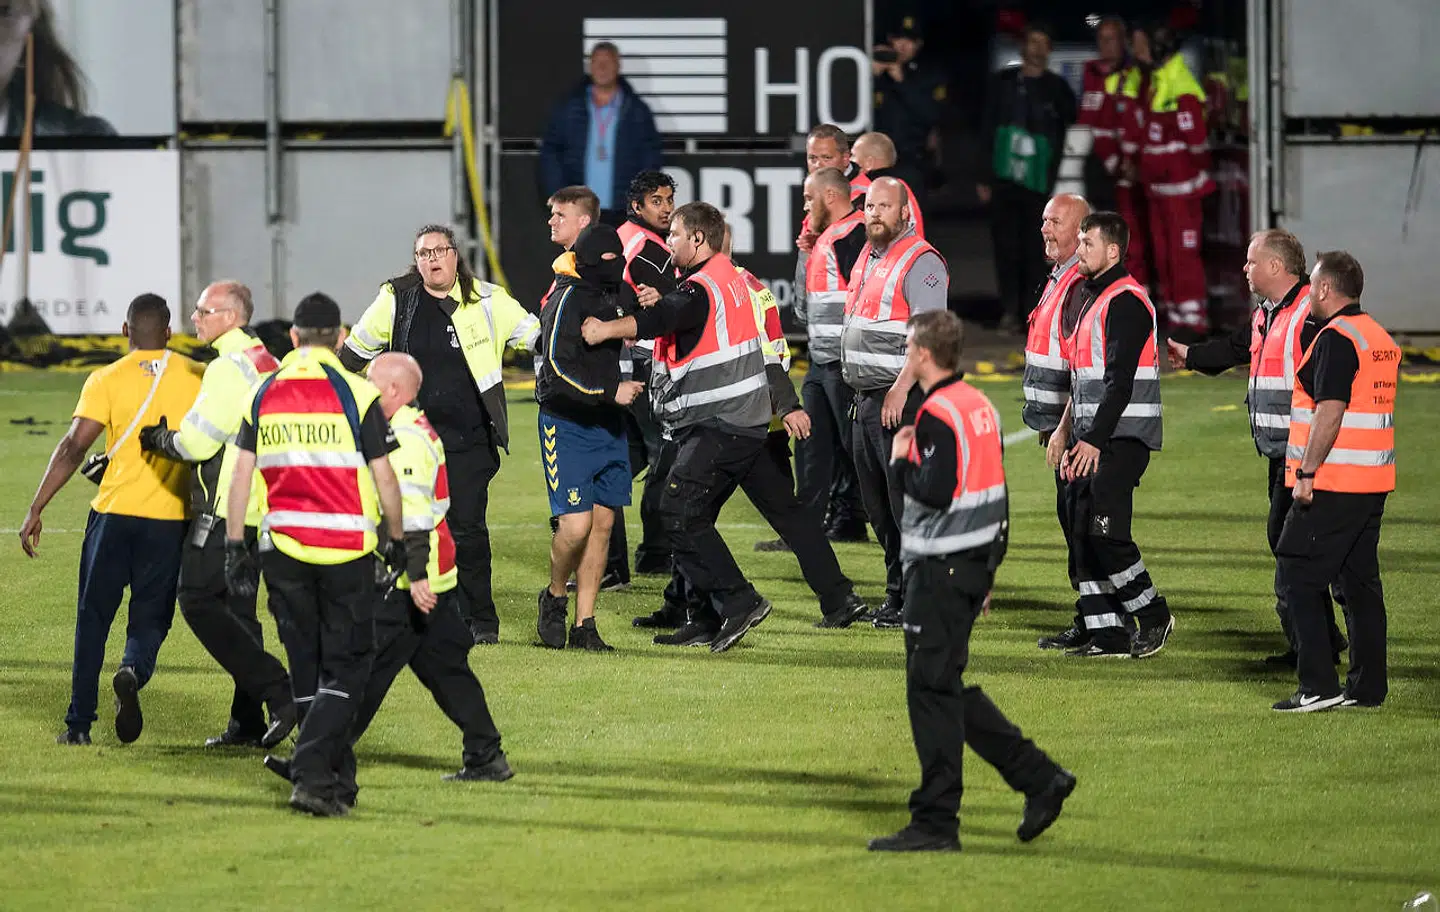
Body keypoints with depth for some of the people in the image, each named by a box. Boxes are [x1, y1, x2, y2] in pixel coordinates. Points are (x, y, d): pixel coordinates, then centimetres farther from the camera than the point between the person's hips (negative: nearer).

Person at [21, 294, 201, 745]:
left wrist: (36, 509, -7)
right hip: (170, 519, 1)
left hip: (114, 511, -1)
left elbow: (73, 448, -9)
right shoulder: (197, 378, 2)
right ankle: (134, 671, -23)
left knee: (93, 618, 11)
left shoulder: (108, 380, -3)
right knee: (150, 618, 10)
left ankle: (79, 722, 9)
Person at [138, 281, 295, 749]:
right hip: (260, 507, 10)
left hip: (226, 507, -10)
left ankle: (277, 691, -15)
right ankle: (248, 723, 12)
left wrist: (158, 439, 1)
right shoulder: (267, 364, 16)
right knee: (237, 607, 13)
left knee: (199, 601, -7)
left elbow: (196, 442, -18)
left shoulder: (230, 368, -15)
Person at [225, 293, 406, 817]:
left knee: (307, 670, 14)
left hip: (283, 551, 4)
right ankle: (311, 775, -14)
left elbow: (240, 475, 5)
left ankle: (333, 779, 18)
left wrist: (235, 548, 10)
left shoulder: (263, 395, 5)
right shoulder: (357, 395, -6)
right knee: (346, 669, 1)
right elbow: (384, 478, -3)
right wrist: (397, 542, 11)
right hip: (347, 550, -4)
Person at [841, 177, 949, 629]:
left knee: (907, 503, -9)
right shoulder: (867, 257, 17)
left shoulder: (921, 262, -12)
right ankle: (897, 594, 18)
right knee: (877, 504, 11)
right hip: (867, 397, 9)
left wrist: (900, 388, -24)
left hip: (903, 400, -9)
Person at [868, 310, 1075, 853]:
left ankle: (936, 823, -2)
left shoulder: (938, 415, -16)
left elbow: (935, 493, -26)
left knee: (932, 690, -4)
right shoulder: (980, 406, 13)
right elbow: (996, 492, 18)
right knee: (948, 689, 16)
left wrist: (899, 461, -7)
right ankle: (1039, 778, 14)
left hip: (942, 572, -9)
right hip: (974, 563, 10)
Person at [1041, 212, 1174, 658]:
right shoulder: (1088, 299, 19)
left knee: (1104, 531, -14)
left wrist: (1095, 440, -23)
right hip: (1090, 437, 10)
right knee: (1081, 532, 6)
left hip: (1121, 437, -10)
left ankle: (1153, 616, -1)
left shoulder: (1125, 302, -13)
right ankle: (1102, 631, 9)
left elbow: (1120, 381, -20)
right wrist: (1069, 435, 21)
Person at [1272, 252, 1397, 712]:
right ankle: (1367, 686, 12)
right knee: (1361, 581, 12)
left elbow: (1331, 410, -22)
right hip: (1373, 483, 9)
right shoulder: (1381, 338, 15)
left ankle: (1318, 686, -10)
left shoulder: (1337, 338, -15)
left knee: (1298, 579, -5)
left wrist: (1307, 472, -20)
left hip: (1333, 484, -9)